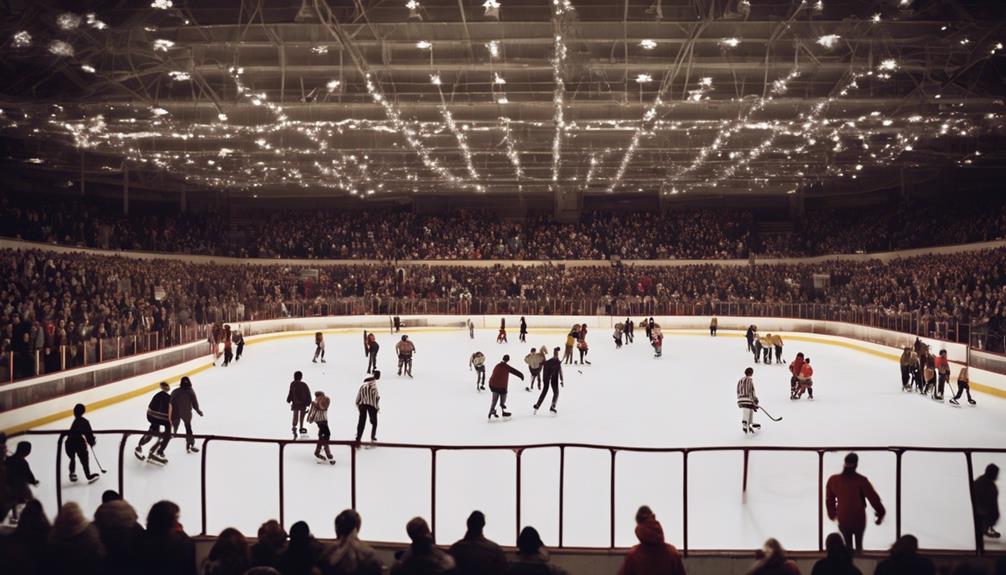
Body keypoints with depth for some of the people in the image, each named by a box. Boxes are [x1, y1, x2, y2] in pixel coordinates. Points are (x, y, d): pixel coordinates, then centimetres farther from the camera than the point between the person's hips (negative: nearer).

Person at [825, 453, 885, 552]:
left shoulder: (833, 480, -6)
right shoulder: (861, 480, -16)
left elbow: (829, 500, 6)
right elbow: (873, 498, -12)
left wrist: (832, 514, 22)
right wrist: (880, 513, 2)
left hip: (843, 519, 2)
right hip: (859, 519, -2)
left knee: (848, 545, 17)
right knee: (859, 544, 19)